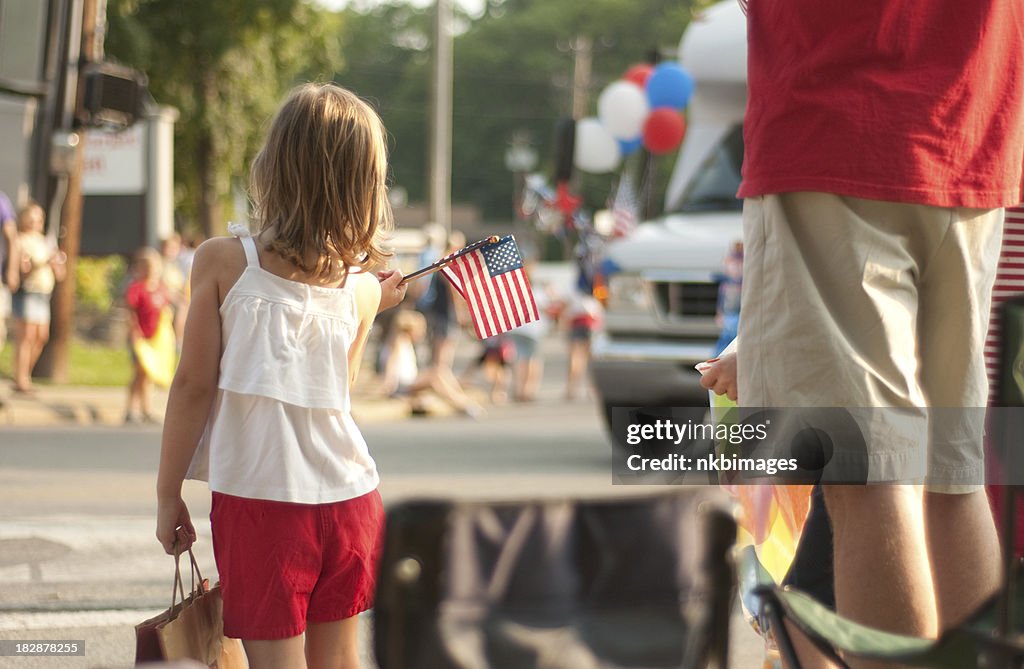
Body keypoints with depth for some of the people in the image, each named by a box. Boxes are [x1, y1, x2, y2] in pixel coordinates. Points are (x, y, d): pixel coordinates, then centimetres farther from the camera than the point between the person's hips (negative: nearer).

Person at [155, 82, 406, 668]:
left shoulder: (223, 262, -7)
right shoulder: (363, 288, 2)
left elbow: (194, 385, -5)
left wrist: (169, 495, 4)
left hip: (258, 500, -3)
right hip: (350, 497, 3)